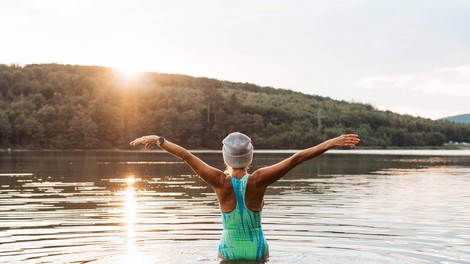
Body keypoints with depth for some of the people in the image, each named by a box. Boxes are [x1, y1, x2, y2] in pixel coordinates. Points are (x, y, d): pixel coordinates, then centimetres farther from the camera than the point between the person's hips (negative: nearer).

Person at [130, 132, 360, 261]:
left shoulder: (220, 182, -19)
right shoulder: (258, 180, -20)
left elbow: (186, 155, -15)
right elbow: (296, 158, -22)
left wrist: (158, 139, -6)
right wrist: (331, 143, -22)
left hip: (228, 250, 0)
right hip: (258, 250, 0)